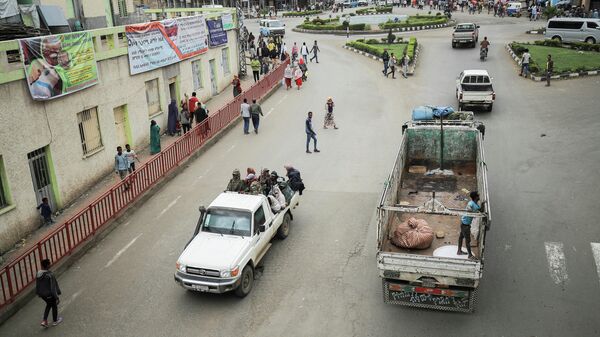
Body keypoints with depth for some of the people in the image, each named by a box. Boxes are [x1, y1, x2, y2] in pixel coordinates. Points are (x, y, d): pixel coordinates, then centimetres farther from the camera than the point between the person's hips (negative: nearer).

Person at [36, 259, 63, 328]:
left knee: (48, 305, 30)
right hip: (49, 294, -6)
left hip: (42, 294, 6)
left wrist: (38, 293, 21)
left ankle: (44, 320, 26)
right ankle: (55, 321, 37)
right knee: (54, 306, 19)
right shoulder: (50, 275, -31)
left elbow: (37, 285, 5)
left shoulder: (38, 274, -10)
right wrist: (57, 297, -15)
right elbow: (53, 287, -25)